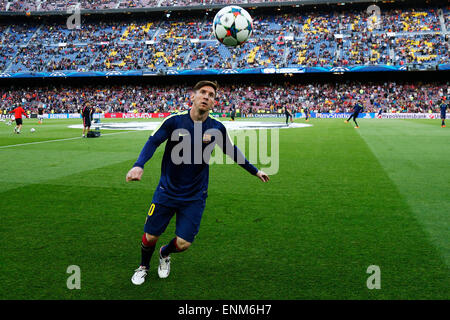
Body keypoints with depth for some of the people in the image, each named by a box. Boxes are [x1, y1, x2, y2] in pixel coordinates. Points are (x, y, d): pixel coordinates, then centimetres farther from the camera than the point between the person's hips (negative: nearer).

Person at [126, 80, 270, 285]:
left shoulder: (217, 128, -6)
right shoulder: (175, 121, -11)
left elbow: (232, 152, 10)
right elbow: (153, 142, -15)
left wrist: (255, 171, 19)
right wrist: (139, 165, -33)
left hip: (194, 197, 1)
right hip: (166, 190, -1)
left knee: (183, 243, -2)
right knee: (150, 237, 4)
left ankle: (165, 254, 36)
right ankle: (143, 267, 38)